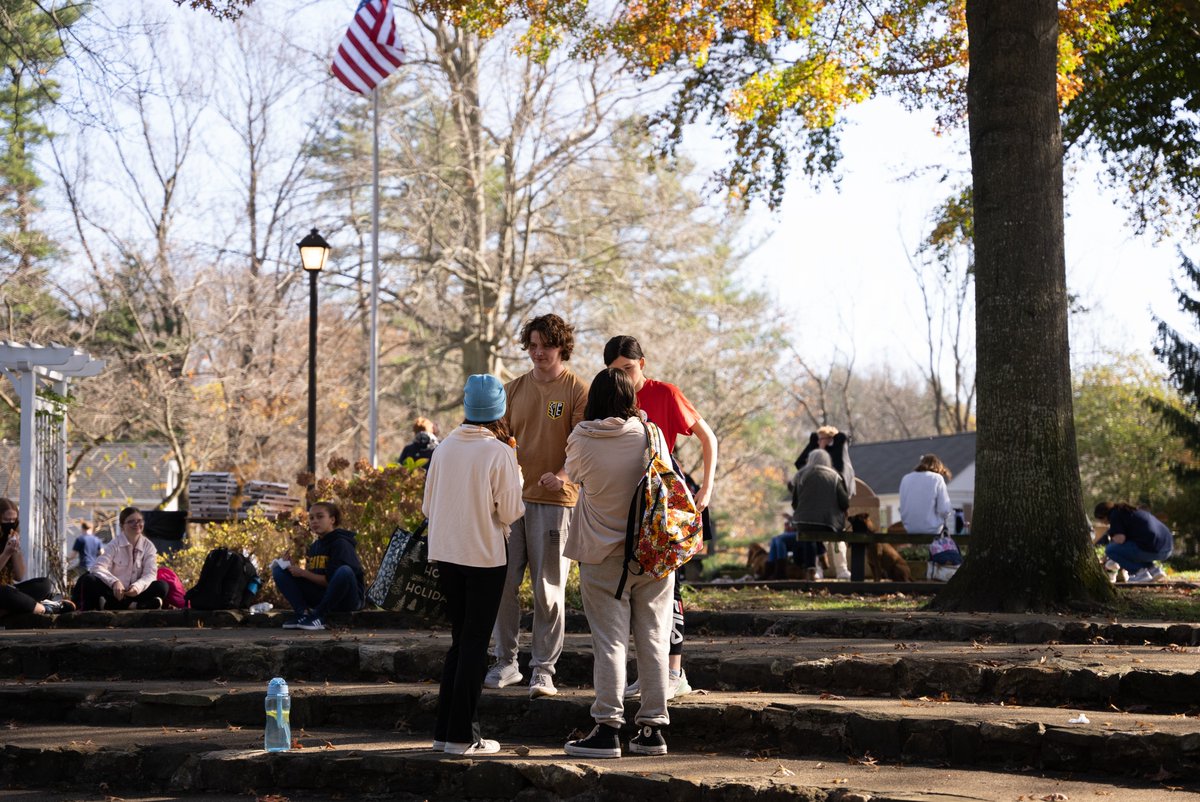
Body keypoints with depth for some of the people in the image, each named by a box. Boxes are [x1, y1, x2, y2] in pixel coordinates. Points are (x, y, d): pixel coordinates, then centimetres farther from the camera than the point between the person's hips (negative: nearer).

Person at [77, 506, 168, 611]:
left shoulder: (148, 546, 2)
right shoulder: (115, 544, -4)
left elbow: (150, 574, -9)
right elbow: (98, 567, -17)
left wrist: (138, 586, -32)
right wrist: (114, 582, -36)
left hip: (133, 593, 2)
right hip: (114, 593, -2)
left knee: (161, 586, -23)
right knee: (89, 580, -28)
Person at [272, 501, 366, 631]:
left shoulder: (341, 544, -12)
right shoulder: (313, 546, 10)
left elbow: (331, 581, -17)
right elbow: (311, 577, 11)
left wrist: (303, 573, -15)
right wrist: (291, 566, -4)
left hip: (347, 599, -7)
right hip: (321, 596, 7)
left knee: (344, 571, -40)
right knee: (279, 570, -2)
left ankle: (318, 616, -24)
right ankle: (304, 613, -19)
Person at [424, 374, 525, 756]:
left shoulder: (444, 448, 3)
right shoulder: (499, 453, -12)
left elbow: (428, 506, 9)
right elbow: (510, 511, -10)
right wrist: (514, 469, 3)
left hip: (446, 554, 5)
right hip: (485, 556, -5)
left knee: (460, 640, 16)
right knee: (475, 643, 3)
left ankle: (444, 729, 17)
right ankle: (462, 735, 4)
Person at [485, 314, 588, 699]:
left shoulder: (577, 391, -1)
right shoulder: (513, 389, 13)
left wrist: (561, 476, -25)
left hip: (554, 500, -4)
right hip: (511, 496, 4)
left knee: (548, 589, -1)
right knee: (503, 582, 2)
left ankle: (543, 670, 4)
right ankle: (505, 663, 13)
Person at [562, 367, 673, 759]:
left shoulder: (581, 441, -9)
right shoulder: (651, 434, -4)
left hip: (604, 556, -2)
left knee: (609, 641, 0)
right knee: (653, 639, 7)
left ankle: (608, 729, -3)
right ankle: (653, 728, 10)